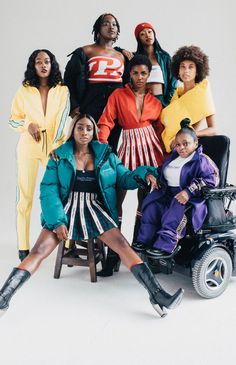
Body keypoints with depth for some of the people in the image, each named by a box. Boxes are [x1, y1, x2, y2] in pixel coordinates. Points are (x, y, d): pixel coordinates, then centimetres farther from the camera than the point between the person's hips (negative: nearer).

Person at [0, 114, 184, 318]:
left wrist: (144, 173, -9)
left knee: (122, 244, -22)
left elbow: (125, 178, 13)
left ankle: (157, 294, -27)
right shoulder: (60, 156, 7)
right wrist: (57, 220, -15)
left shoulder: (106, 155, 13)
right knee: (39, 250, -20)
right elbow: (48, 189, -2)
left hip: (95, 209, 1)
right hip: (67, 208, 0)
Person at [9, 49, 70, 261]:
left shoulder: (62, 90, 4)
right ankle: (23, 246, 6)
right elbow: (13, 120, 10)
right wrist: (27, 125, -11)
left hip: (54, 146, 0)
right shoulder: (24, 91, 6)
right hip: (29, 146, 0)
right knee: (25, 196, -1)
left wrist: (57, 144, -19)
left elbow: (63, 119, -5)